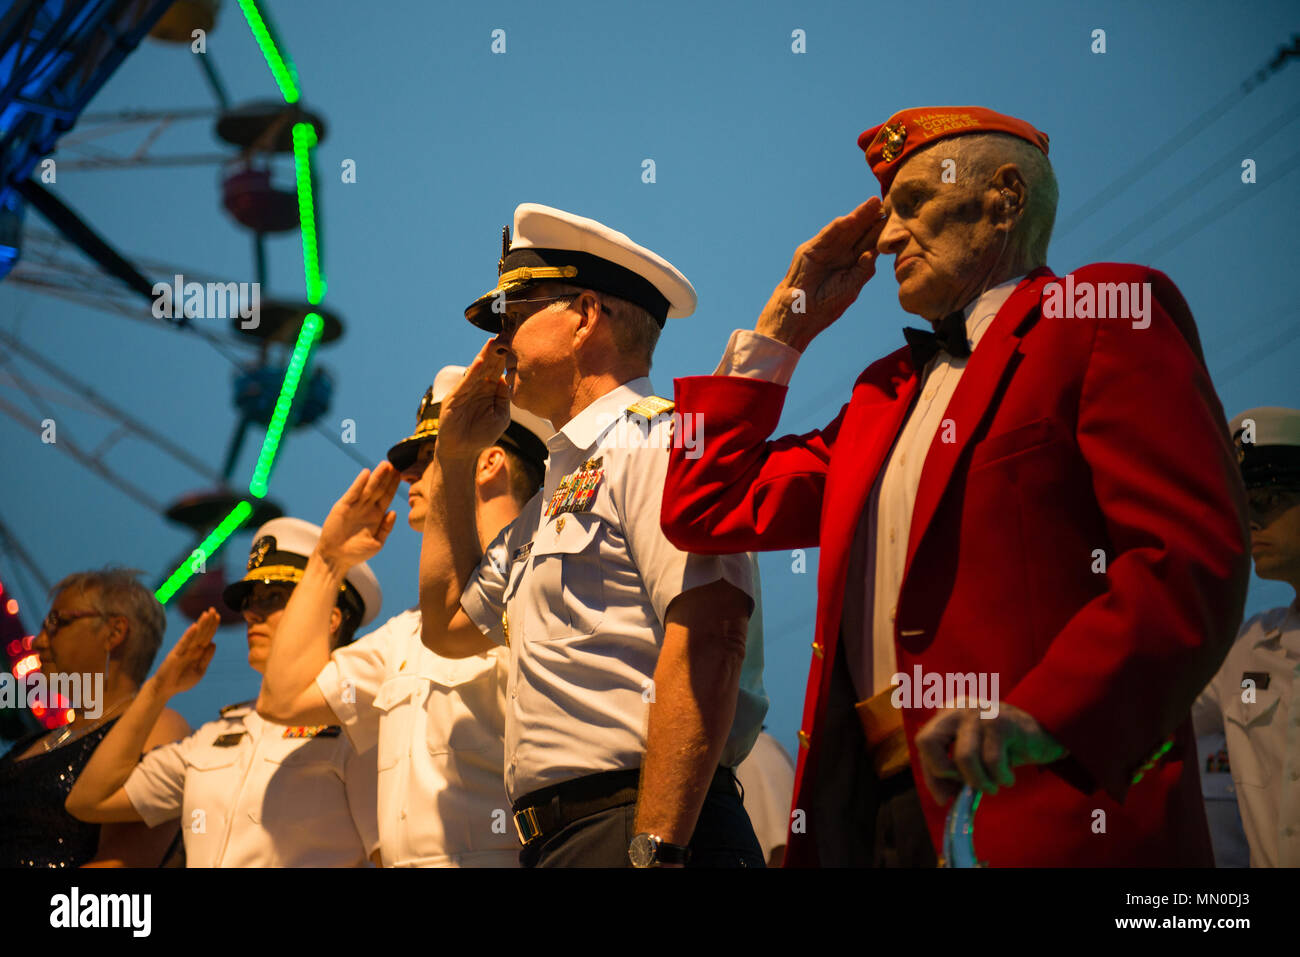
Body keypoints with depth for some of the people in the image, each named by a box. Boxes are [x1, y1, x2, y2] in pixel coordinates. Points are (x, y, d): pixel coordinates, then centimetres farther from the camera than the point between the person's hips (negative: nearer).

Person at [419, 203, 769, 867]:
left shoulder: (656, 439, -7)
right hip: (550, 836, 9)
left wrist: (654, 849, -27)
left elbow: (705, 644, -20)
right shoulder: (554, 497, 22)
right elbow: (449, 626, 32)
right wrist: (452, 458, 26)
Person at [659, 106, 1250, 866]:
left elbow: (1194, 556, -12)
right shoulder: (887, 391, 26)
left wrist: (1043, 717, -26)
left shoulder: (1105, 319, 1)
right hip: (871, 808, 7)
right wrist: (786, 321, 23)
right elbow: (703, 512, 25)